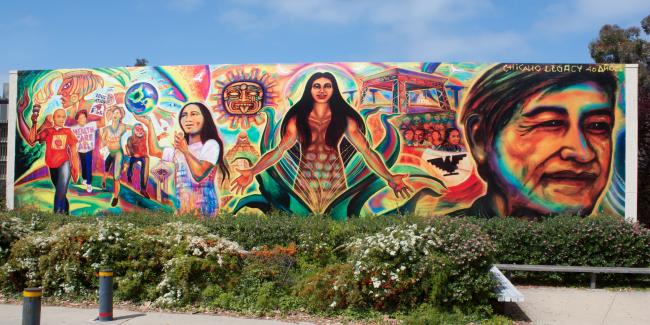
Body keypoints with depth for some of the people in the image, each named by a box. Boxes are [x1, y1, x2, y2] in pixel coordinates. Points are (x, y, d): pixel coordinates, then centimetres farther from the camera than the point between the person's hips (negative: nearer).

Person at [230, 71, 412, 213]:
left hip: (334, 182, 0)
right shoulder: (297, 119, 2)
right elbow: (279, 150, -3)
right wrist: (252, 172, -16)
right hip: (305, 182, 0)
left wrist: (389, 178, -16)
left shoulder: (344, 119, 1)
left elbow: (367, 151, -4)